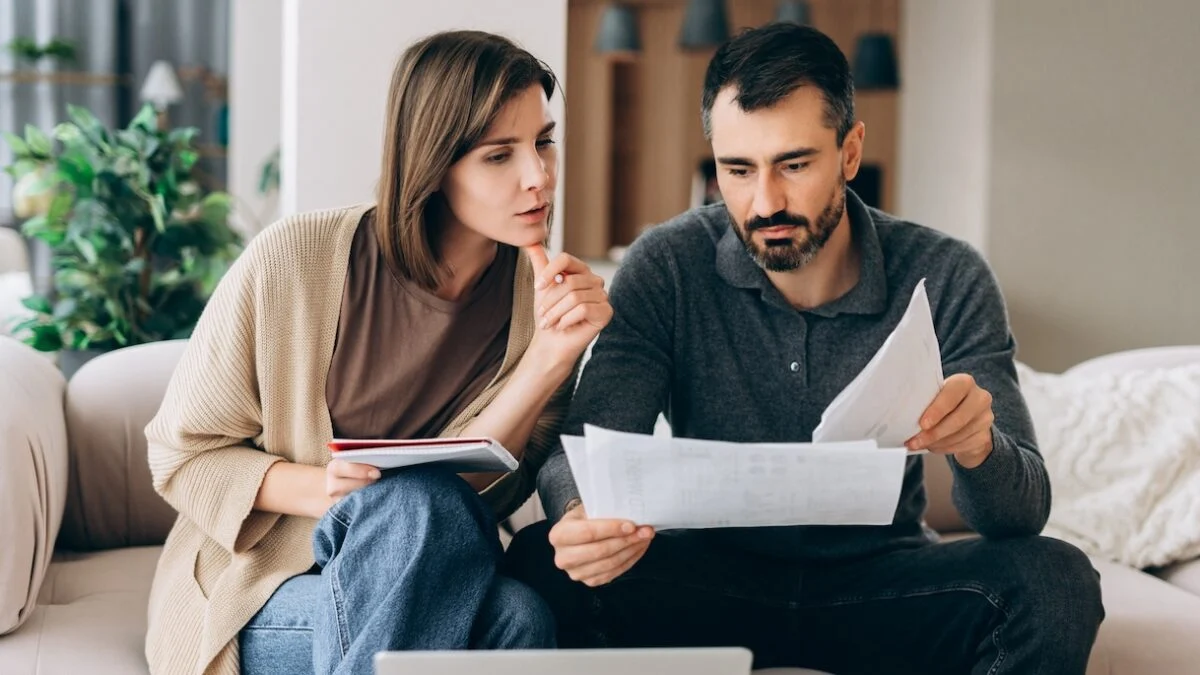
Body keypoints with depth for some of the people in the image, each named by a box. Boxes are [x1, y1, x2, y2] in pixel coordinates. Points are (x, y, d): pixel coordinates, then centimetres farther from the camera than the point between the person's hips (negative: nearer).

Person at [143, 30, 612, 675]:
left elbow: (476, 497, -11)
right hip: (258, 595, -2)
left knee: (518, 615, -33)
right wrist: (315, 489, -22)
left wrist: (549, 359, -24)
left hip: (435, 590, 2)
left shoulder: (546, 296, -4)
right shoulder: (291, 260, -13)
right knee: (416, 501, -33)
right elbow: (181, 453, -4)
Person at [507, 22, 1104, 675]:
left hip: (880, 581, 1)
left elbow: (1023, 512, -14)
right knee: (543, 564, -29)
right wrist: (581, 516, -41)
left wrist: (977, 446, -39)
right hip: (712, 574, 0)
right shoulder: (666, 267, -9)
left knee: (1054, 580, -28)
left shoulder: (946, 279, -10)